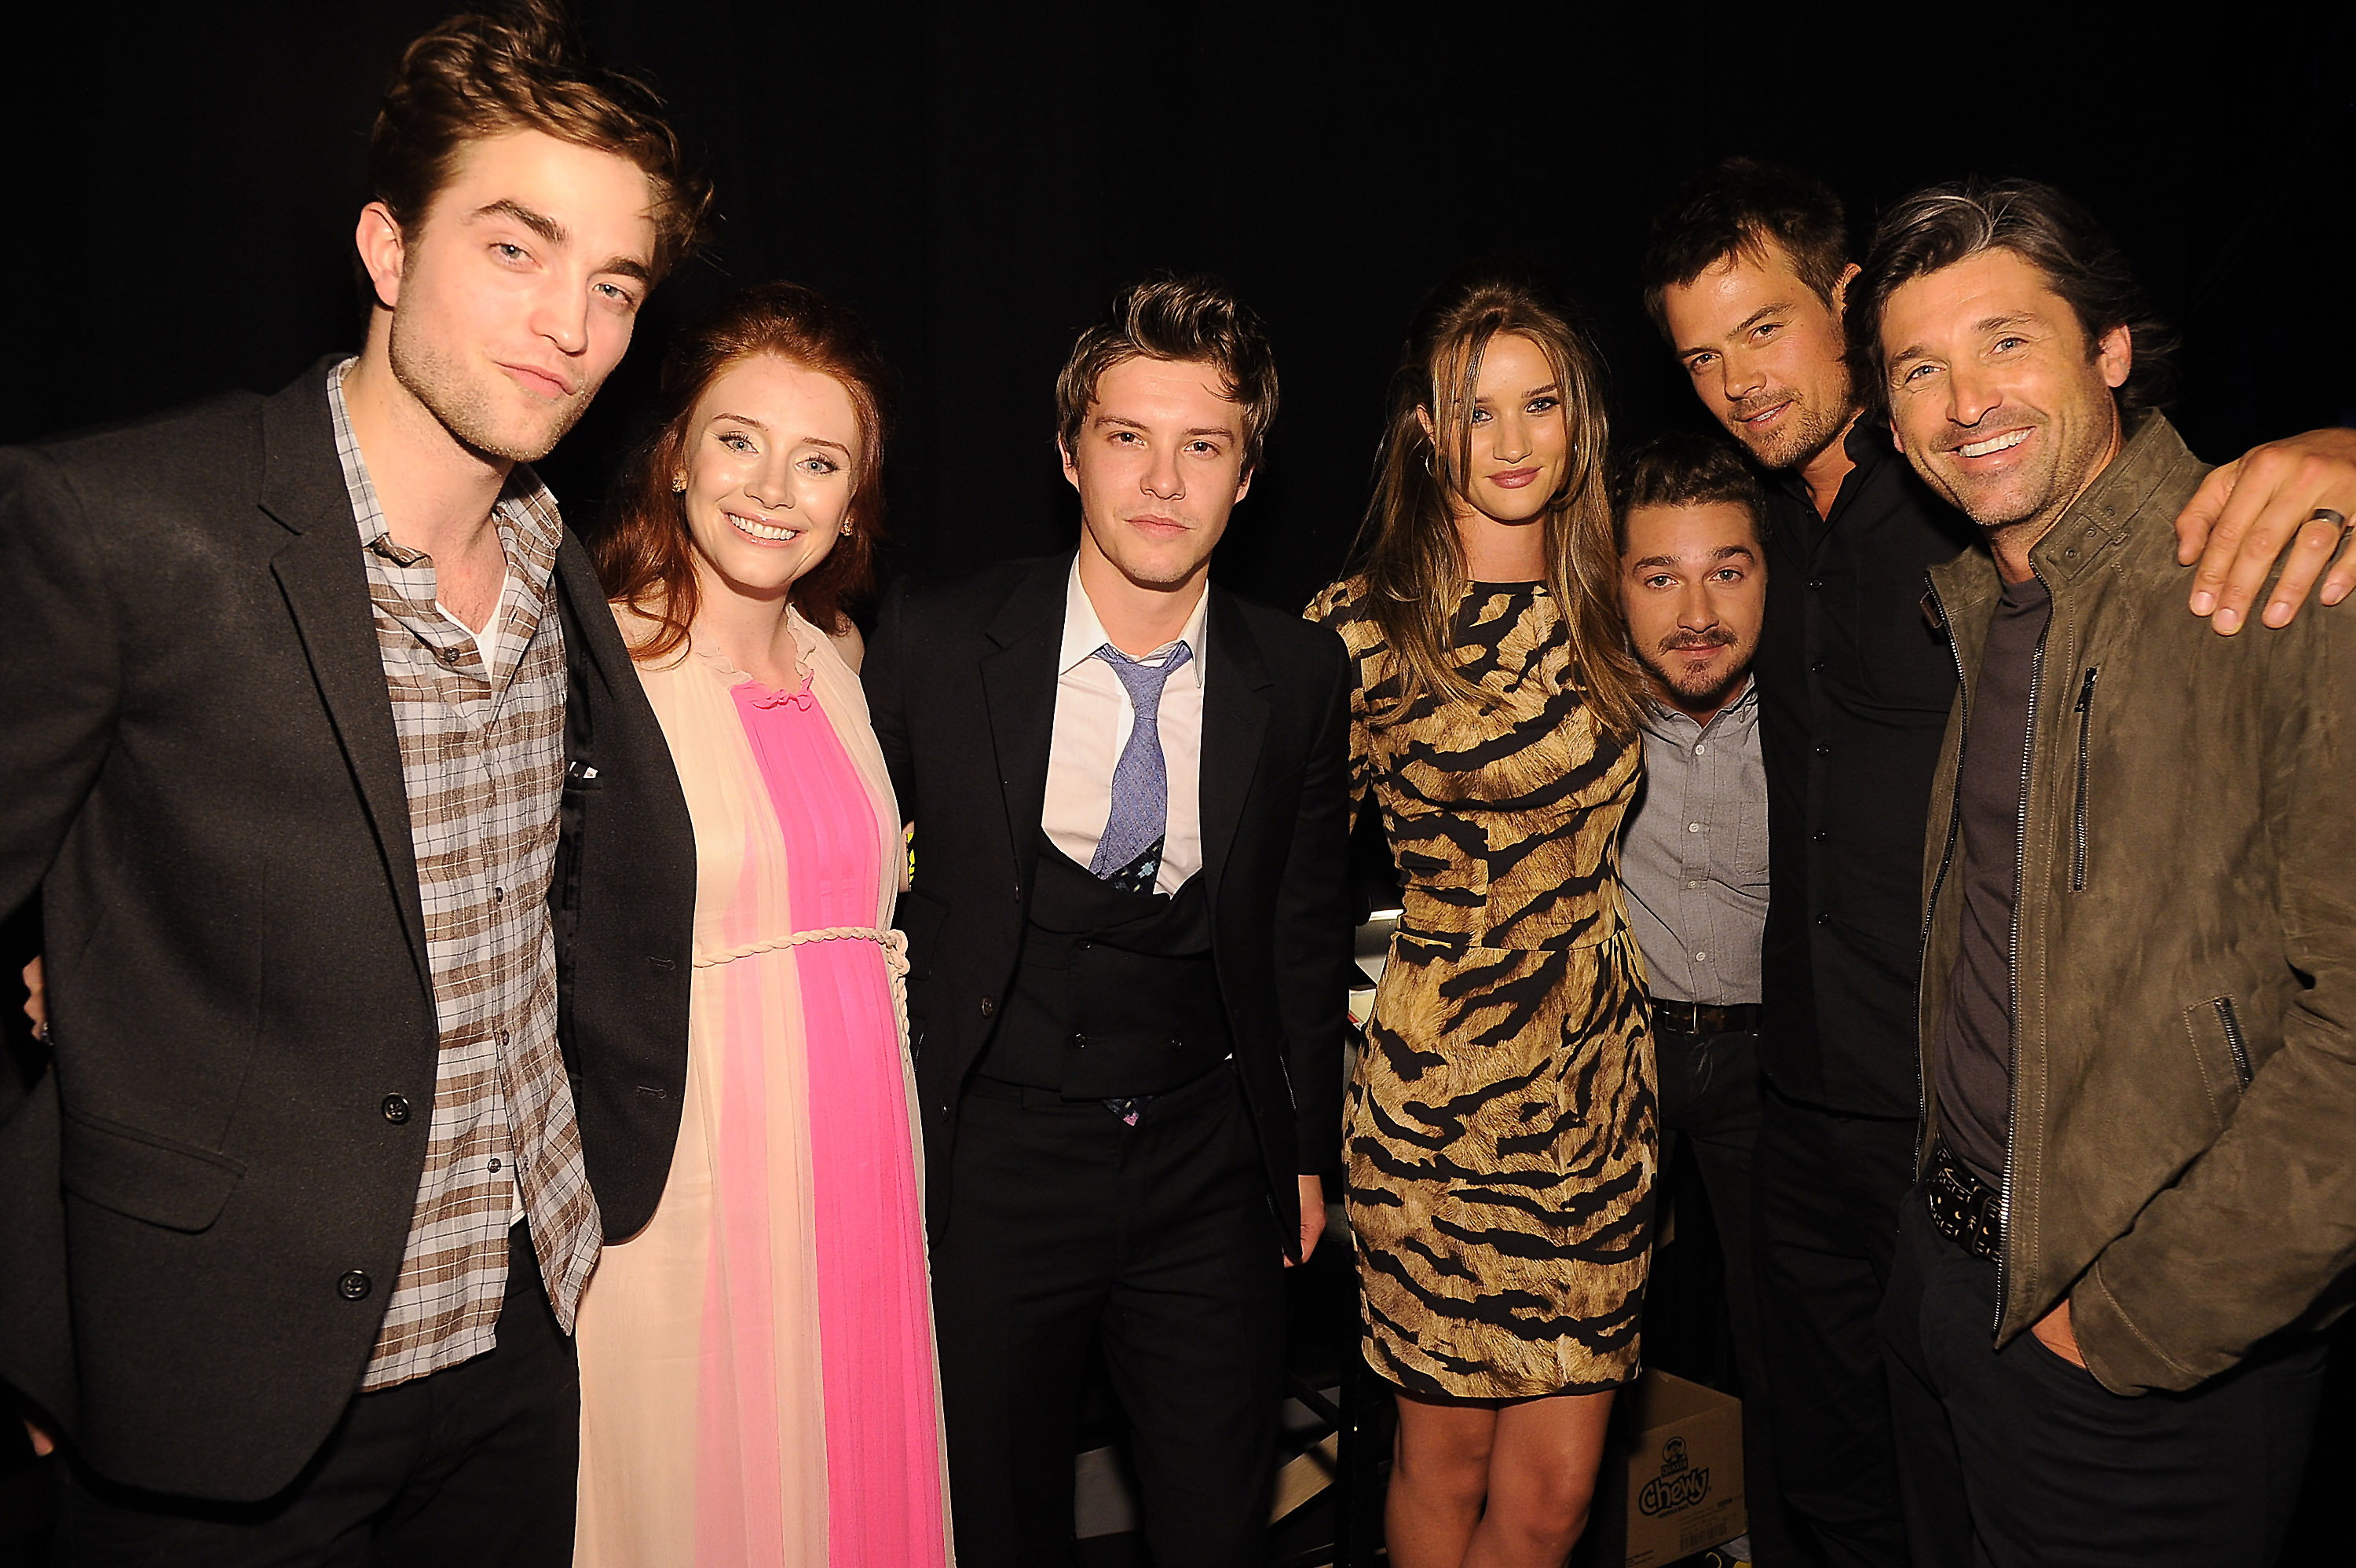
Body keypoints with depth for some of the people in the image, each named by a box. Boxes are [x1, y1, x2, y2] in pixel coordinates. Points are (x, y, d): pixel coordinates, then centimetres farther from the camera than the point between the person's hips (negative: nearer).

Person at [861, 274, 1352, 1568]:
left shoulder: (1301, 675, -4)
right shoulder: (935, 644, -10)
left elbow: (1306, 917, 8)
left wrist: (1306, 1146, 12)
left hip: (1211, 1170, 2)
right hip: (992, 1159, -1)